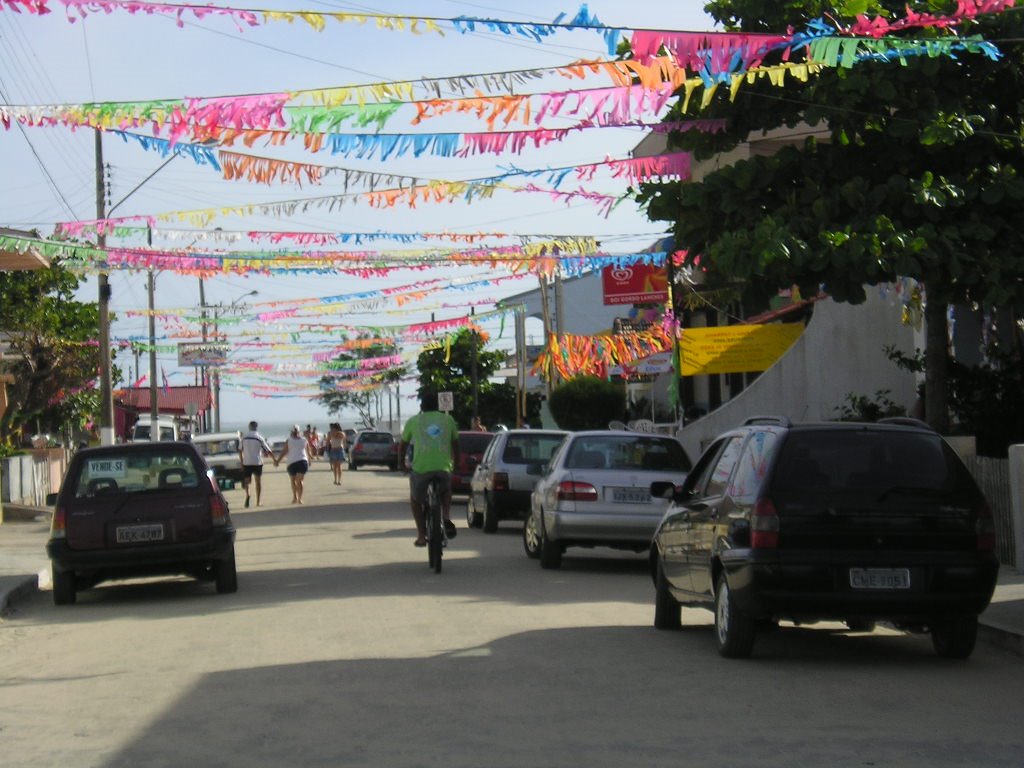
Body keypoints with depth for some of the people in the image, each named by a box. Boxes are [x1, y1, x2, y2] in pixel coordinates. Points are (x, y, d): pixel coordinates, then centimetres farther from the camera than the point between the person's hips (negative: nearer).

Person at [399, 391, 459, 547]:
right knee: (446, 492, 33)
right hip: (444, 468, 1)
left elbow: (403, 445, 23)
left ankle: (421, 535, 16)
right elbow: (455, 445, 26)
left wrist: (402, 464, 39)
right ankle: (446, 518, 6)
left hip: (421, 468, -1)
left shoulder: (413, 421, 15)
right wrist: (455, 463, 42)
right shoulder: (448, 420, 18)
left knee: (415, 499, 26)